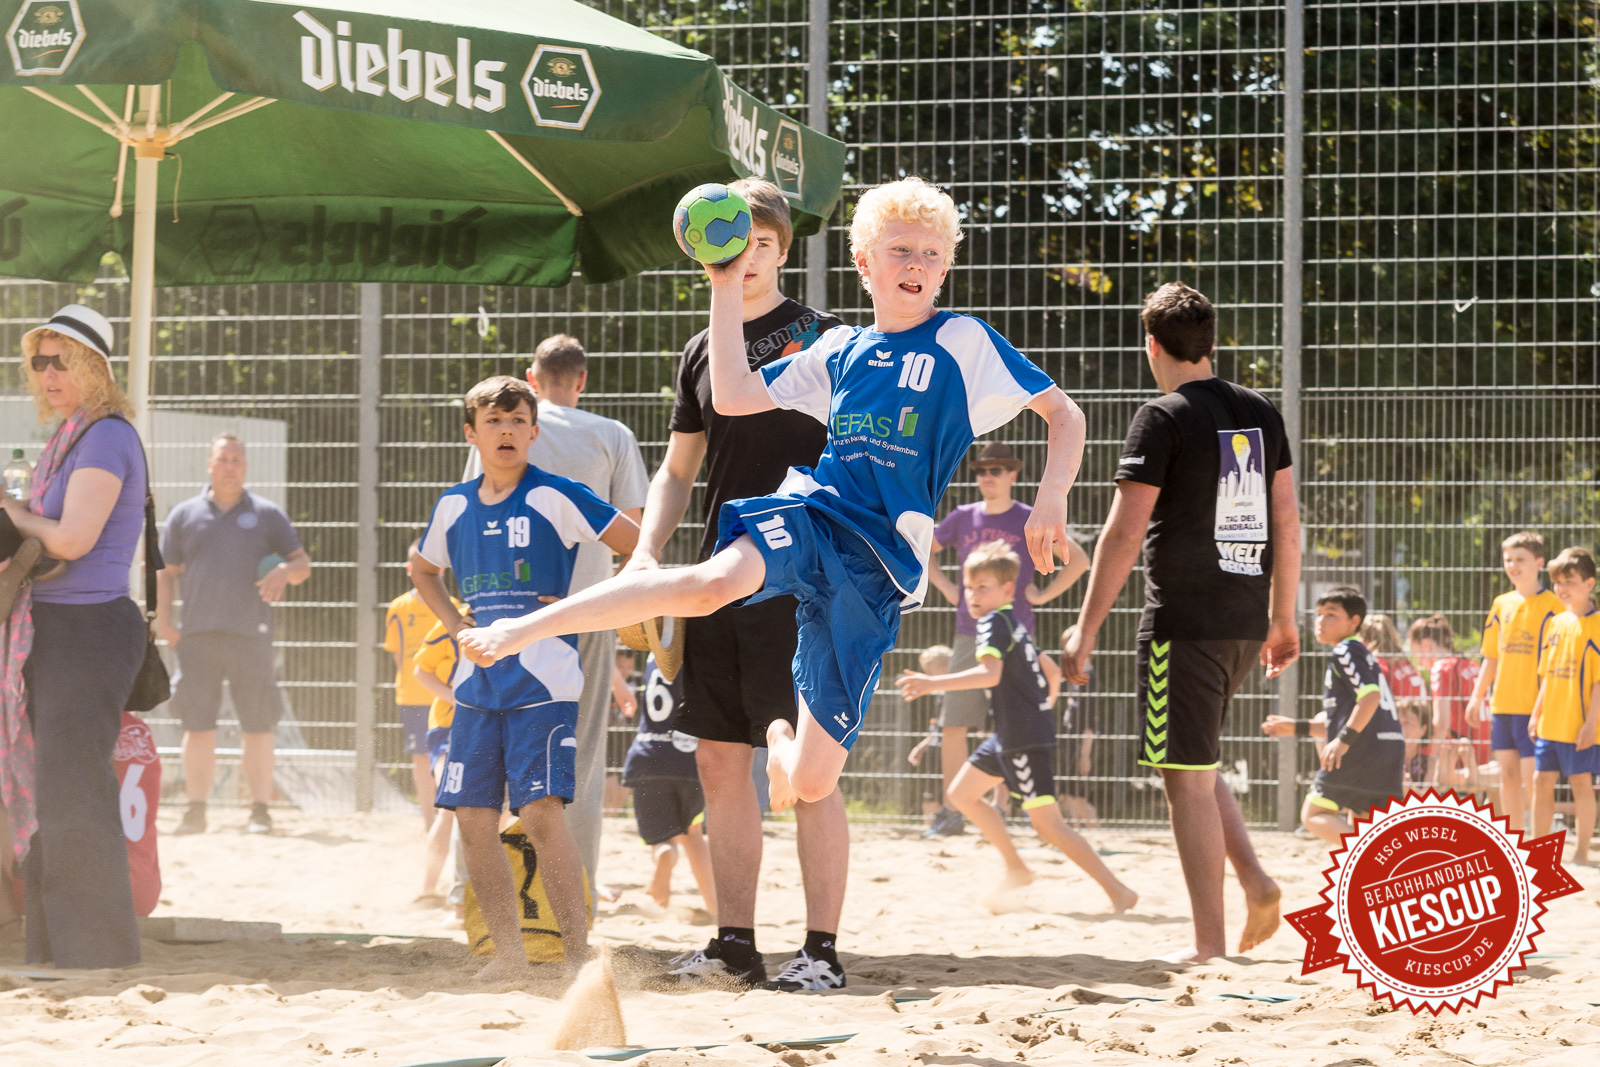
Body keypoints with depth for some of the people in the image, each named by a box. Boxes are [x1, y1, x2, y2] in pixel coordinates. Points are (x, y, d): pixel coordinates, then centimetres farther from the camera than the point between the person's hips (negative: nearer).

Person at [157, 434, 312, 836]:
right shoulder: (184, 515, 13)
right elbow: (166, 573, 14)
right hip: (196, 636, 1)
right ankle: (196, 810, 6)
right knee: (197, 725, 1)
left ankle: (260, 810, 1)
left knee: (256, 726, -3)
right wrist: (163, 621, 1)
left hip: (249, 634, -1)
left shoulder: (266, 515, 10)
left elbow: (303, 564, 10)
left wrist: (285, 570, -13)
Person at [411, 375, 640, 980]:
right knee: (473, 818, 2)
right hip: (478, 681, 6)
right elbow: (423, 572, 30)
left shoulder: (556, 498, -6)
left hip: (544, 679, -6)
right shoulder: (454, 506, 10)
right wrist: (454, 624, 13)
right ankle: (508, 953, 12)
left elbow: (642, 548, -5)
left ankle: (578, 955, -14)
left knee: (542, 812, -16)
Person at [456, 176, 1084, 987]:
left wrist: (1050, 498, -10)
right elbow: (733, 399, 15)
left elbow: (1065, 414, 7)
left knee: (813, 783, -3)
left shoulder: (965, 342, 6)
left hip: (880, 567, -1)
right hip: (811, 514, 1)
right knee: (717, 581, -38)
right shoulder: (839, 352, 17)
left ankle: (779, 742, 36)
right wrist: (727, 288, 11)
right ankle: (522, 629, -37)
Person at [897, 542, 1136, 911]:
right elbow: (1052, 671, 25)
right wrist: (1043, 709, 31)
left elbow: (991, 673, -31)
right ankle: (1016, 868, 25)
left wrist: (933, 684, -36)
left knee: (1049, 826, -11)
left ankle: (1118, 891, -11)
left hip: (1027, 740, -10)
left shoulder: (993, 622, -13)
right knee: (962, 795, 17)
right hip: (1008, 737, 10)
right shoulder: (1014, 626, 17)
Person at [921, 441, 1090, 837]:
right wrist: (946, 588, 11)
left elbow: (1078, 559, 3)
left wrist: (1043, 595, -4)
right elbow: (920, 552, 24)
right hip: (968, 636, 3)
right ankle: (951, 813, 6)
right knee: (952, 726, -1)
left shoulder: (1030, 520, 0)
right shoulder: (963, 518, 9)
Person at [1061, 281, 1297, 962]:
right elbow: (1287, 520, 14)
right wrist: (1283, 617, 22)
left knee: (1188, 777, -2)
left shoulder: (1163, 419, -9)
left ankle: (1208, 942, -2)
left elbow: (1124, 531, -13)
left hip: (1183, 621, -7)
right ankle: (1255, 881, 5)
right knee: (1198, 764, 21)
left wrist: (1086, 629, -9)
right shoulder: (1260, 413, 10)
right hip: (1246, 620, 7)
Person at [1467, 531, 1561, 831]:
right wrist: (1477, 696, 13)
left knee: (1532, 777, -7)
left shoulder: (1551, 606, -8)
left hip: (1534, 706, -6)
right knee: (1508, 774, 10)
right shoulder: (1502, 604, 11)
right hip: (1502, 705, 6)